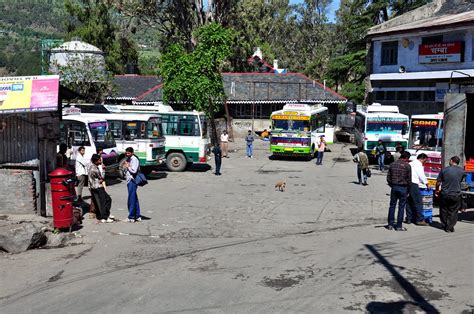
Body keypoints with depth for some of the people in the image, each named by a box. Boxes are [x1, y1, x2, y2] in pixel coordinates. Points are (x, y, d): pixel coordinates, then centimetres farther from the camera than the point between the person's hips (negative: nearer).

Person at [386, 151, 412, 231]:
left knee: (392, 205, 12)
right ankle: (399, 226, 6)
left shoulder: (393, 164, 4)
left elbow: (388, 177, 5)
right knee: (401, 206, 3)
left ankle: (390, 224, 14)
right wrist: (408, 190, 5)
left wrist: (392, 185, 15)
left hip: (394, 187, 4)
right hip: (403, 188, -4)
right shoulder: (407, 166, -8)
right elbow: (409, 179, -6)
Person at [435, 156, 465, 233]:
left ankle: (444, 226, 22)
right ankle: (450, 227, 9)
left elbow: (438, 182, -4)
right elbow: (461, 181, 13)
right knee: (453, 212, 10)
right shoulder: (461, 171, -2)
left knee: (444, 210, 15)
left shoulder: (444, 170, -7)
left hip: (444, 194, -1)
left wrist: (437, 190, 13)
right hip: (456, 195, 1)